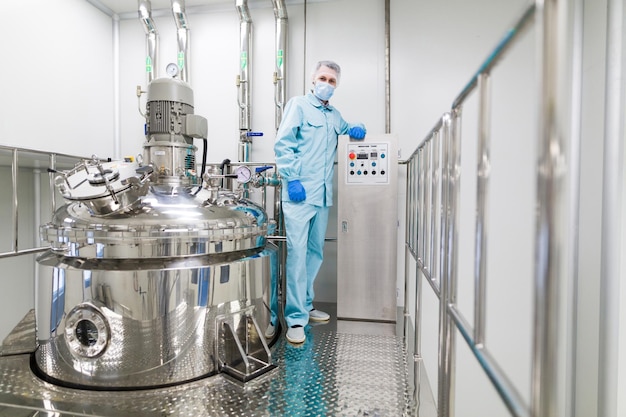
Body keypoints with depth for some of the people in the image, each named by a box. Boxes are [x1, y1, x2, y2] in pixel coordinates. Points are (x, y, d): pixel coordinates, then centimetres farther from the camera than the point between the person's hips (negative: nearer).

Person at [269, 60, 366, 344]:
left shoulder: (335, 115, 22)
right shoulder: (298, 105, 3)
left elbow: (349, 129, 41)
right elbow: (282, 144, -6)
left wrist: (357, 129, 16)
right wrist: (292, 179, -15)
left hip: (323, 194, 7)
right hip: (298, 193, -7)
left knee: (315, 252, 11)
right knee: (297, 252, -11)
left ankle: (305, 305, 25)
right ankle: (296, 318, -3)